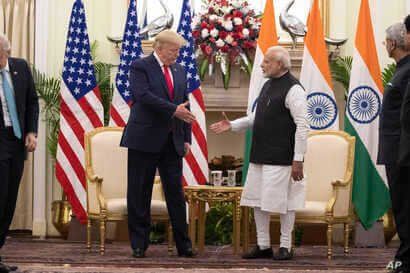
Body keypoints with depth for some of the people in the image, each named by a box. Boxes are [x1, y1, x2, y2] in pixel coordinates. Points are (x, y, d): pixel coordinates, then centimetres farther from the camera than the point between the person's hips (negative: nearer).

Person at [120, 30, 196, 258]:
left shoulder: (180, 71, 15)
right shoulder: (140, 67, -4)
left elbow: (185, 105, 16)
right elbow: (143, 96, -19)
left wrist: (186, 138, 9)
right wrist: (173, 110, -23)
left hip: (172, 141, 5)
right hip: (145, 139, -5)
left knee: (176, 192, 3)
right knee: (140, 193, 1)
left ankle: (183, 244, 7)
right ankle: (139, 243, 9)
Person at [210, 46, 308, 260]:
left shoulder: (293, 89, -12)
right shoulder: (268, 85, 16)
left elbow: (302, 126, -16)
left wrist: (298, 160, -18)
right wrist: (232, 125, 13)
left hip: (281, 158, -9)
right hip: (260, 155, 9)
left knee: (282, 202, -2)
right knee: (257, 200, 10)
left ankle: (285, 246, 10)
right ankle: (263, 246, 19)